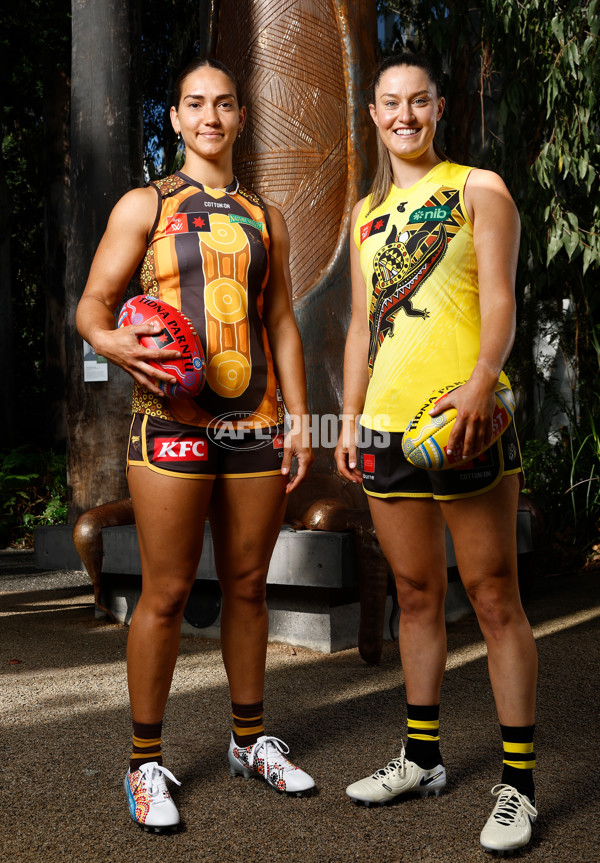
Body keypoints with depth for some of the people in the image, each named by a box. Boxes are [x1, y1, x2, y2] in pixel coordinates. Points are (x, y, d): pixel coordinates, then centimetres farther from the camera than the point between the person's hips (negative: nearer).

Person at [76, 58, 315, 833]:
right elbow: (92, 305, 3)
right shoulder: (144, 206, 7)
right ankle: (146, 762, 11)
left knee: (247, 584, 10)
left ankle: (250, 739, 25)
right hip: (172, 420, -4)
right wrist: (116, 344, -20)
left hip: (255, 424, 4)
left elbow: (281, 324, 17)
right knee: (166, 593, -3)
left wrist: (298, 417, 8)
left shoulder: (264, 219, 18)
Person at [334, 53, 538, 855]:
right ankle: (423, 757, 25)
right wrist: (350, 418, 12)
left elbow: (500, 303, -6)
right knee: (416, 594, 12)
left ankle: (518, 784, 6)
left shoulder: (478, 189, 5)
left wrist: (480, 383, -24)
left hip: (464, 417, -5)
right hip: (388, 425, 6)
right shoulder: (367, 213, 20)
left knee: (493, 596, -3)